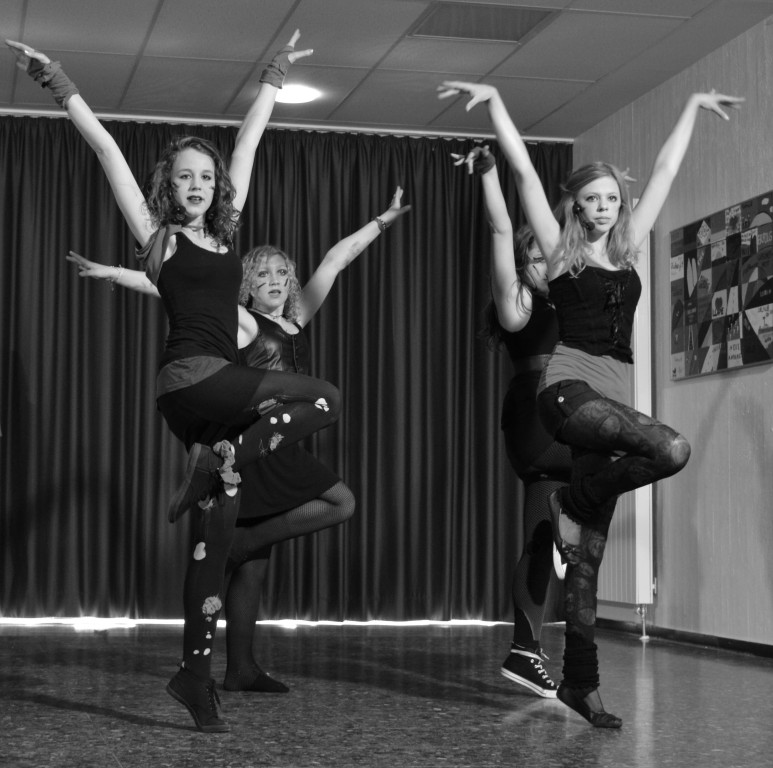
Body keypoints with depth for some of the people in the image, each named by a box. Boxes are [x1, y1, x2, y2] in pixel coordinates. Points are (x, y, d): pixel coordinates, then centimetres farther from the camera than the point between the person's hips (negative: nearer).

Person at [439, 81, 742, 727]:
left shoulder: (627, 247, 18)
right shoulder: (560, 248, 6)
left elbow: (665, 171, 24)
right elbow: (524, 169, 5)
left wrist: (693, 107, 31)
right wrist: (494, 99, 4)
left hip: (614, 393, 5)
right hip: (568, 386, -4)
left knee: (587, 552, 2)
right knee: (671, 449, -29)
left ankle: (580, 682, 6)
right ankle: (574, 501, -5)